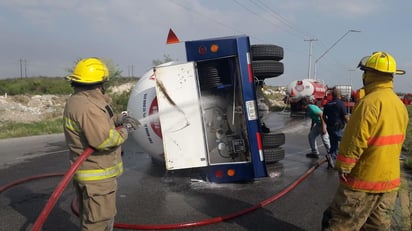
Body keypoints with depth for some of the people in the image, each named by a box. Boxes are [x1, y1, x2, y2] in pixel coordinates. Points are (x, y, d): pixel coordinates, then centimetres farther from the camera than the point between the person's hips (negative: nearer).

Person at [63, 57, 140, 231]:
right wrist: (124, 131, -13)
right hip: (96, 177, -11)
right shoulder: (87, 107, -25)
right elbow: (104, 140, -31)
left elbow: (100, 121, 22)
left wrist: (119, 119, 5)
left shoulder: (78, 101, 9)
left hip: (90, 173, 11)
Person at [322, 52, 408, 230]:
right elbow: (398, 139, 16)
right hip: (390, 179, 8)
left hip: (364, 179, -8)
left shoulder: (370, 102, -20)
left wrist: (343, 166, -10)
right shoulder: (399, 104, 8)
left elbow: (355, 140, -20)